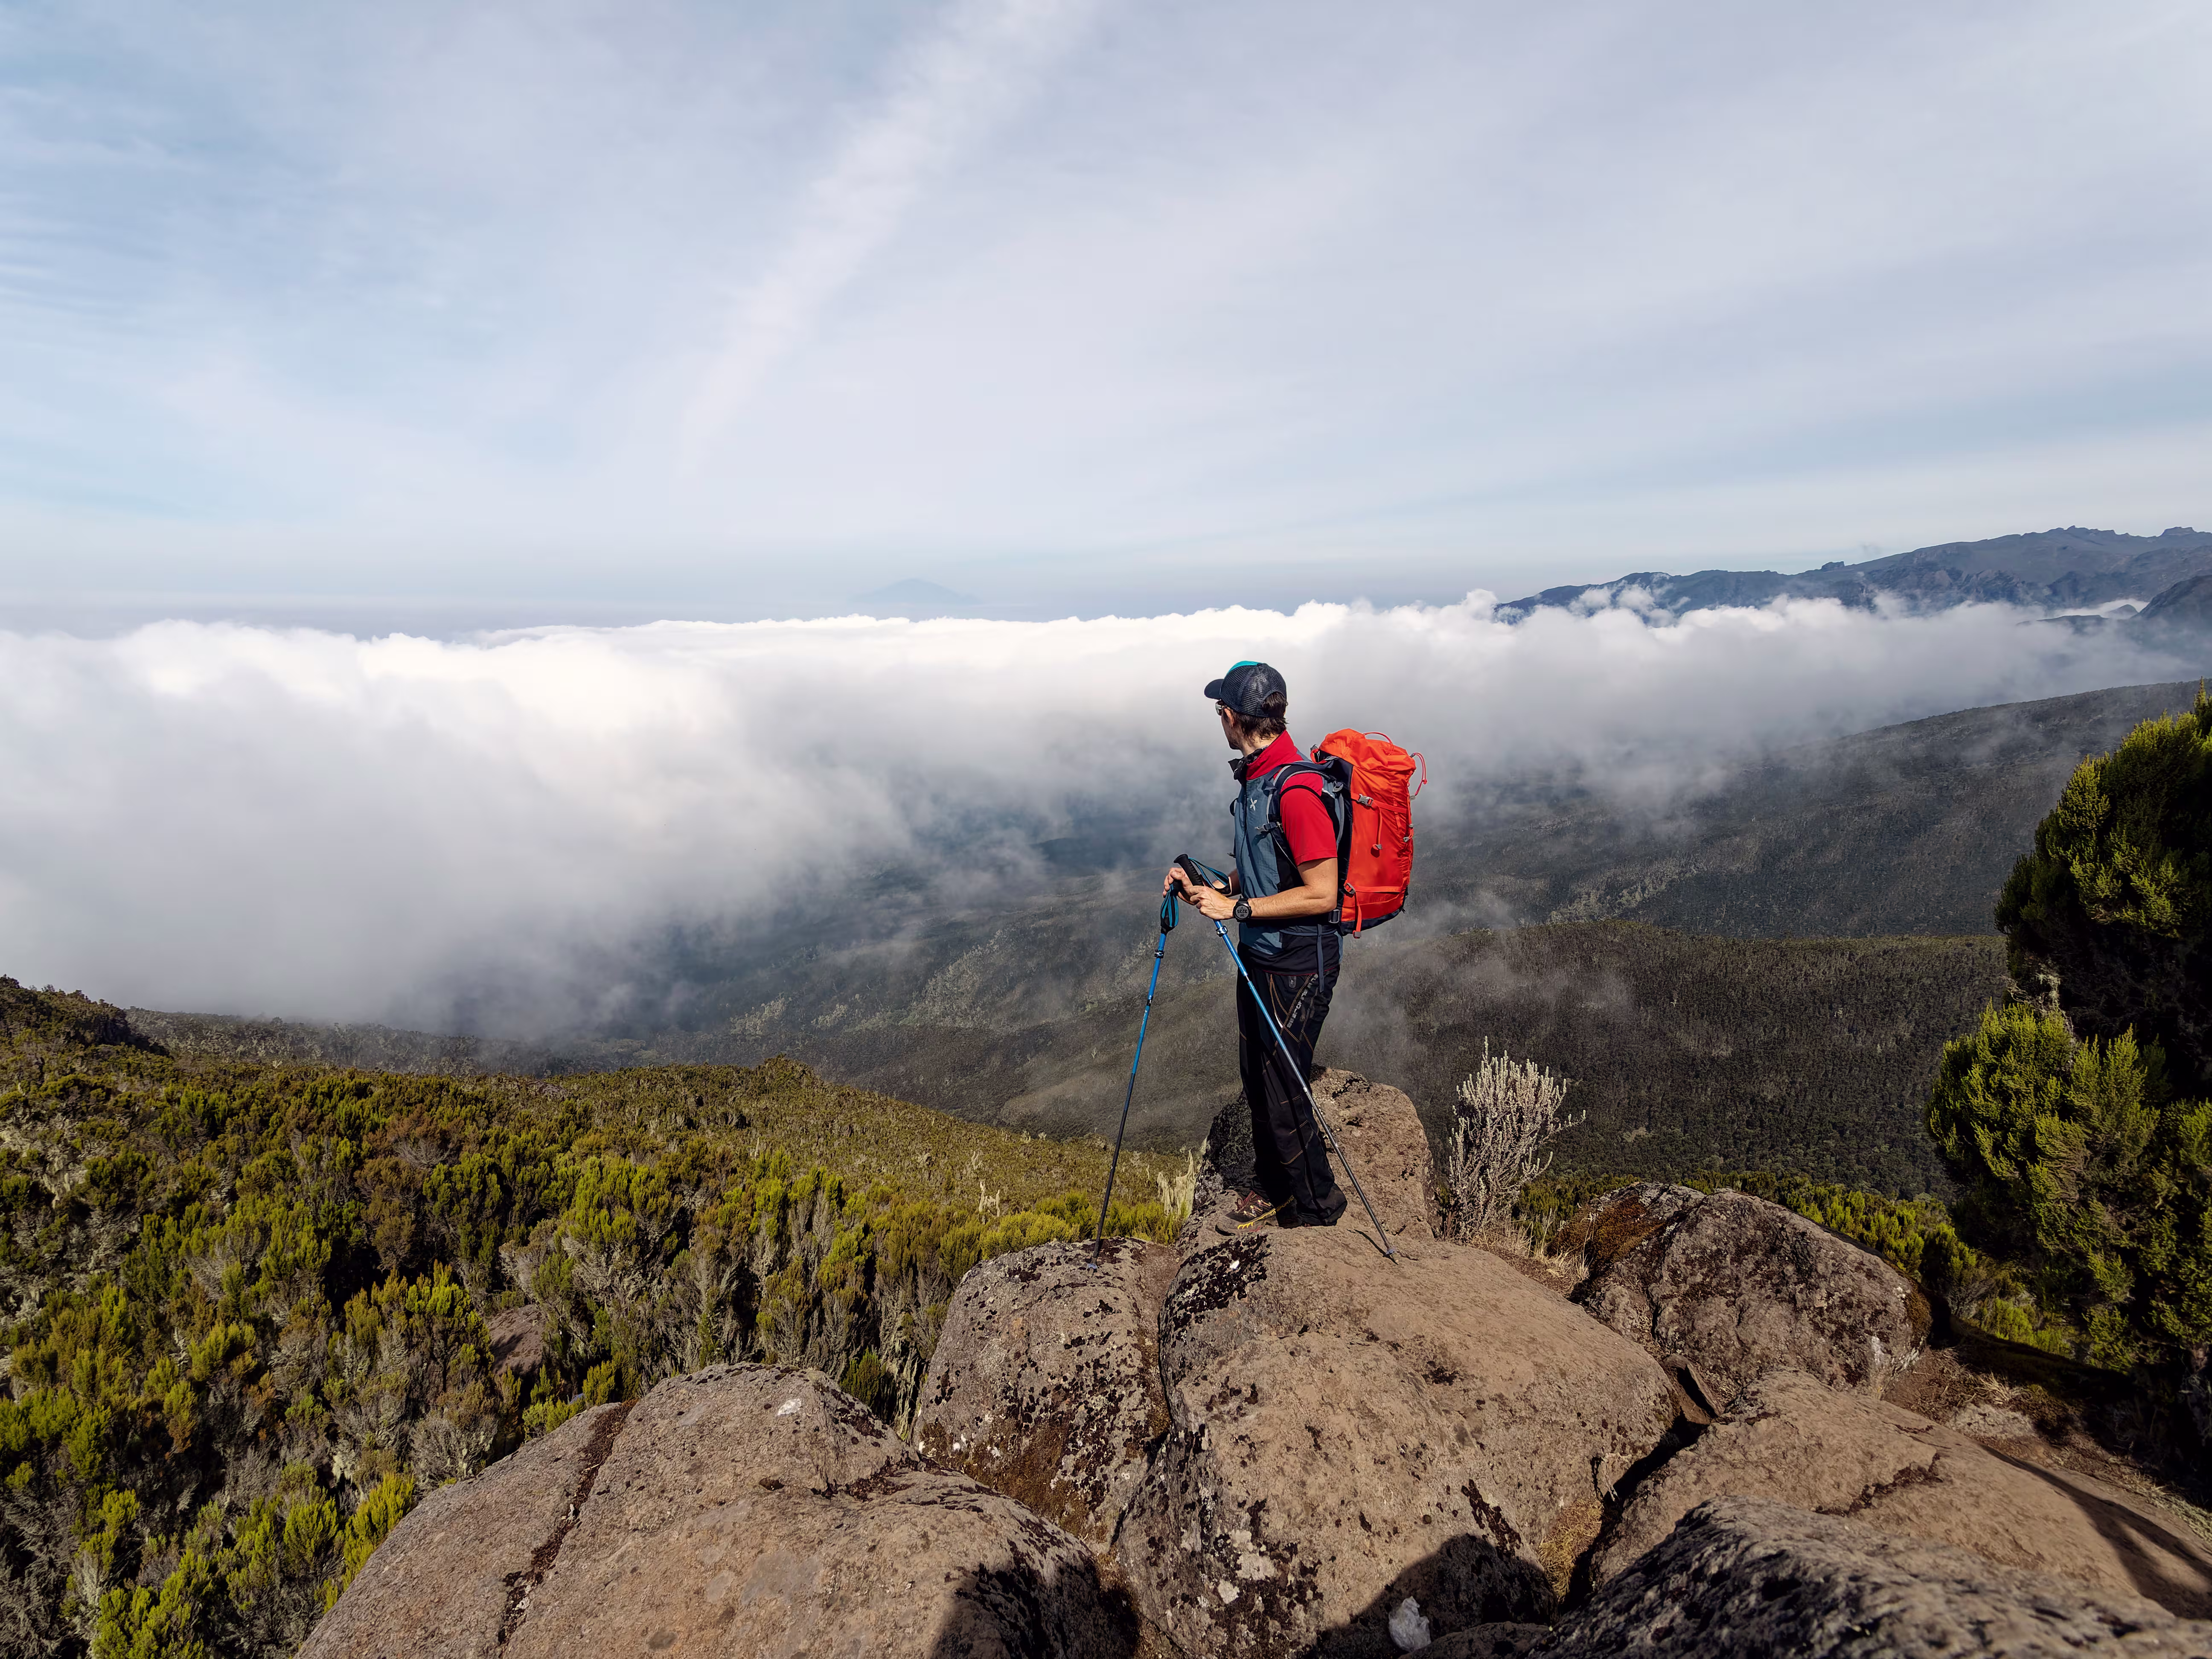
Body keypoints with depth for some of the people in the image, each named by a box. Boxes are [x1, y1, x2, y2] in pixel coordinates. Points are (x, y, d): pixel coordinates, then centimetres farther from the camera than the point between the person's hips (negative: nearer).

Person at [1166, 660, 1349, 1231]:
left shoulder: (1296, 790, -23)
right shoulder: (1254, 777, 7)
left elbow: (1320, 894, -24)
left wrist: (1236, 907, -21)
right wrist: (1205, 885, 4)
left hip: (1298, 965, -9)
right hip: (1258, 956, 9)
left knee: (1285, 1093, 1)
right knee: (1257, 1083, 19)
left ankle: (1316, 1211, 21)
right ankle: (1275, 1189, 39)